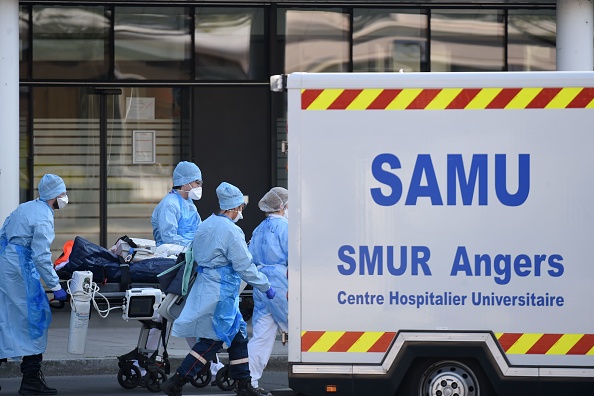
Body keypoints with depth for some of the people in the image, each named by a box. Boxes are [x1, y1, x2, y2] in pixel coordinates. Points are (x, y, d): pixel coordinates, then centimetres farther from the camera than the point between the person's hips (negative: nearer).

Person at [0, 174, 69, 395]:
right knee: (35, 319, -4)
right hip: (19, 270, -9)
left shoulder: (25, 208, 15)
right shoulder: (43, 218, -13)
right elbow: (41, 257, -19)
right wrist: (55, 287, -16)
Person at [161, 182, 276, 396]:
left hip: (205, 286, 10)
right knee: (212, 340, -4)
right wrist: (266, 286, -5)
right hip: (221, 292, -10)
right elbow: (245, 267, -17)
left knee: (238, 335, 14)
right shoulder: (231, 231, -18)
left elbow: (198, 256, 19)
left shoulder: (205, 225, 10)